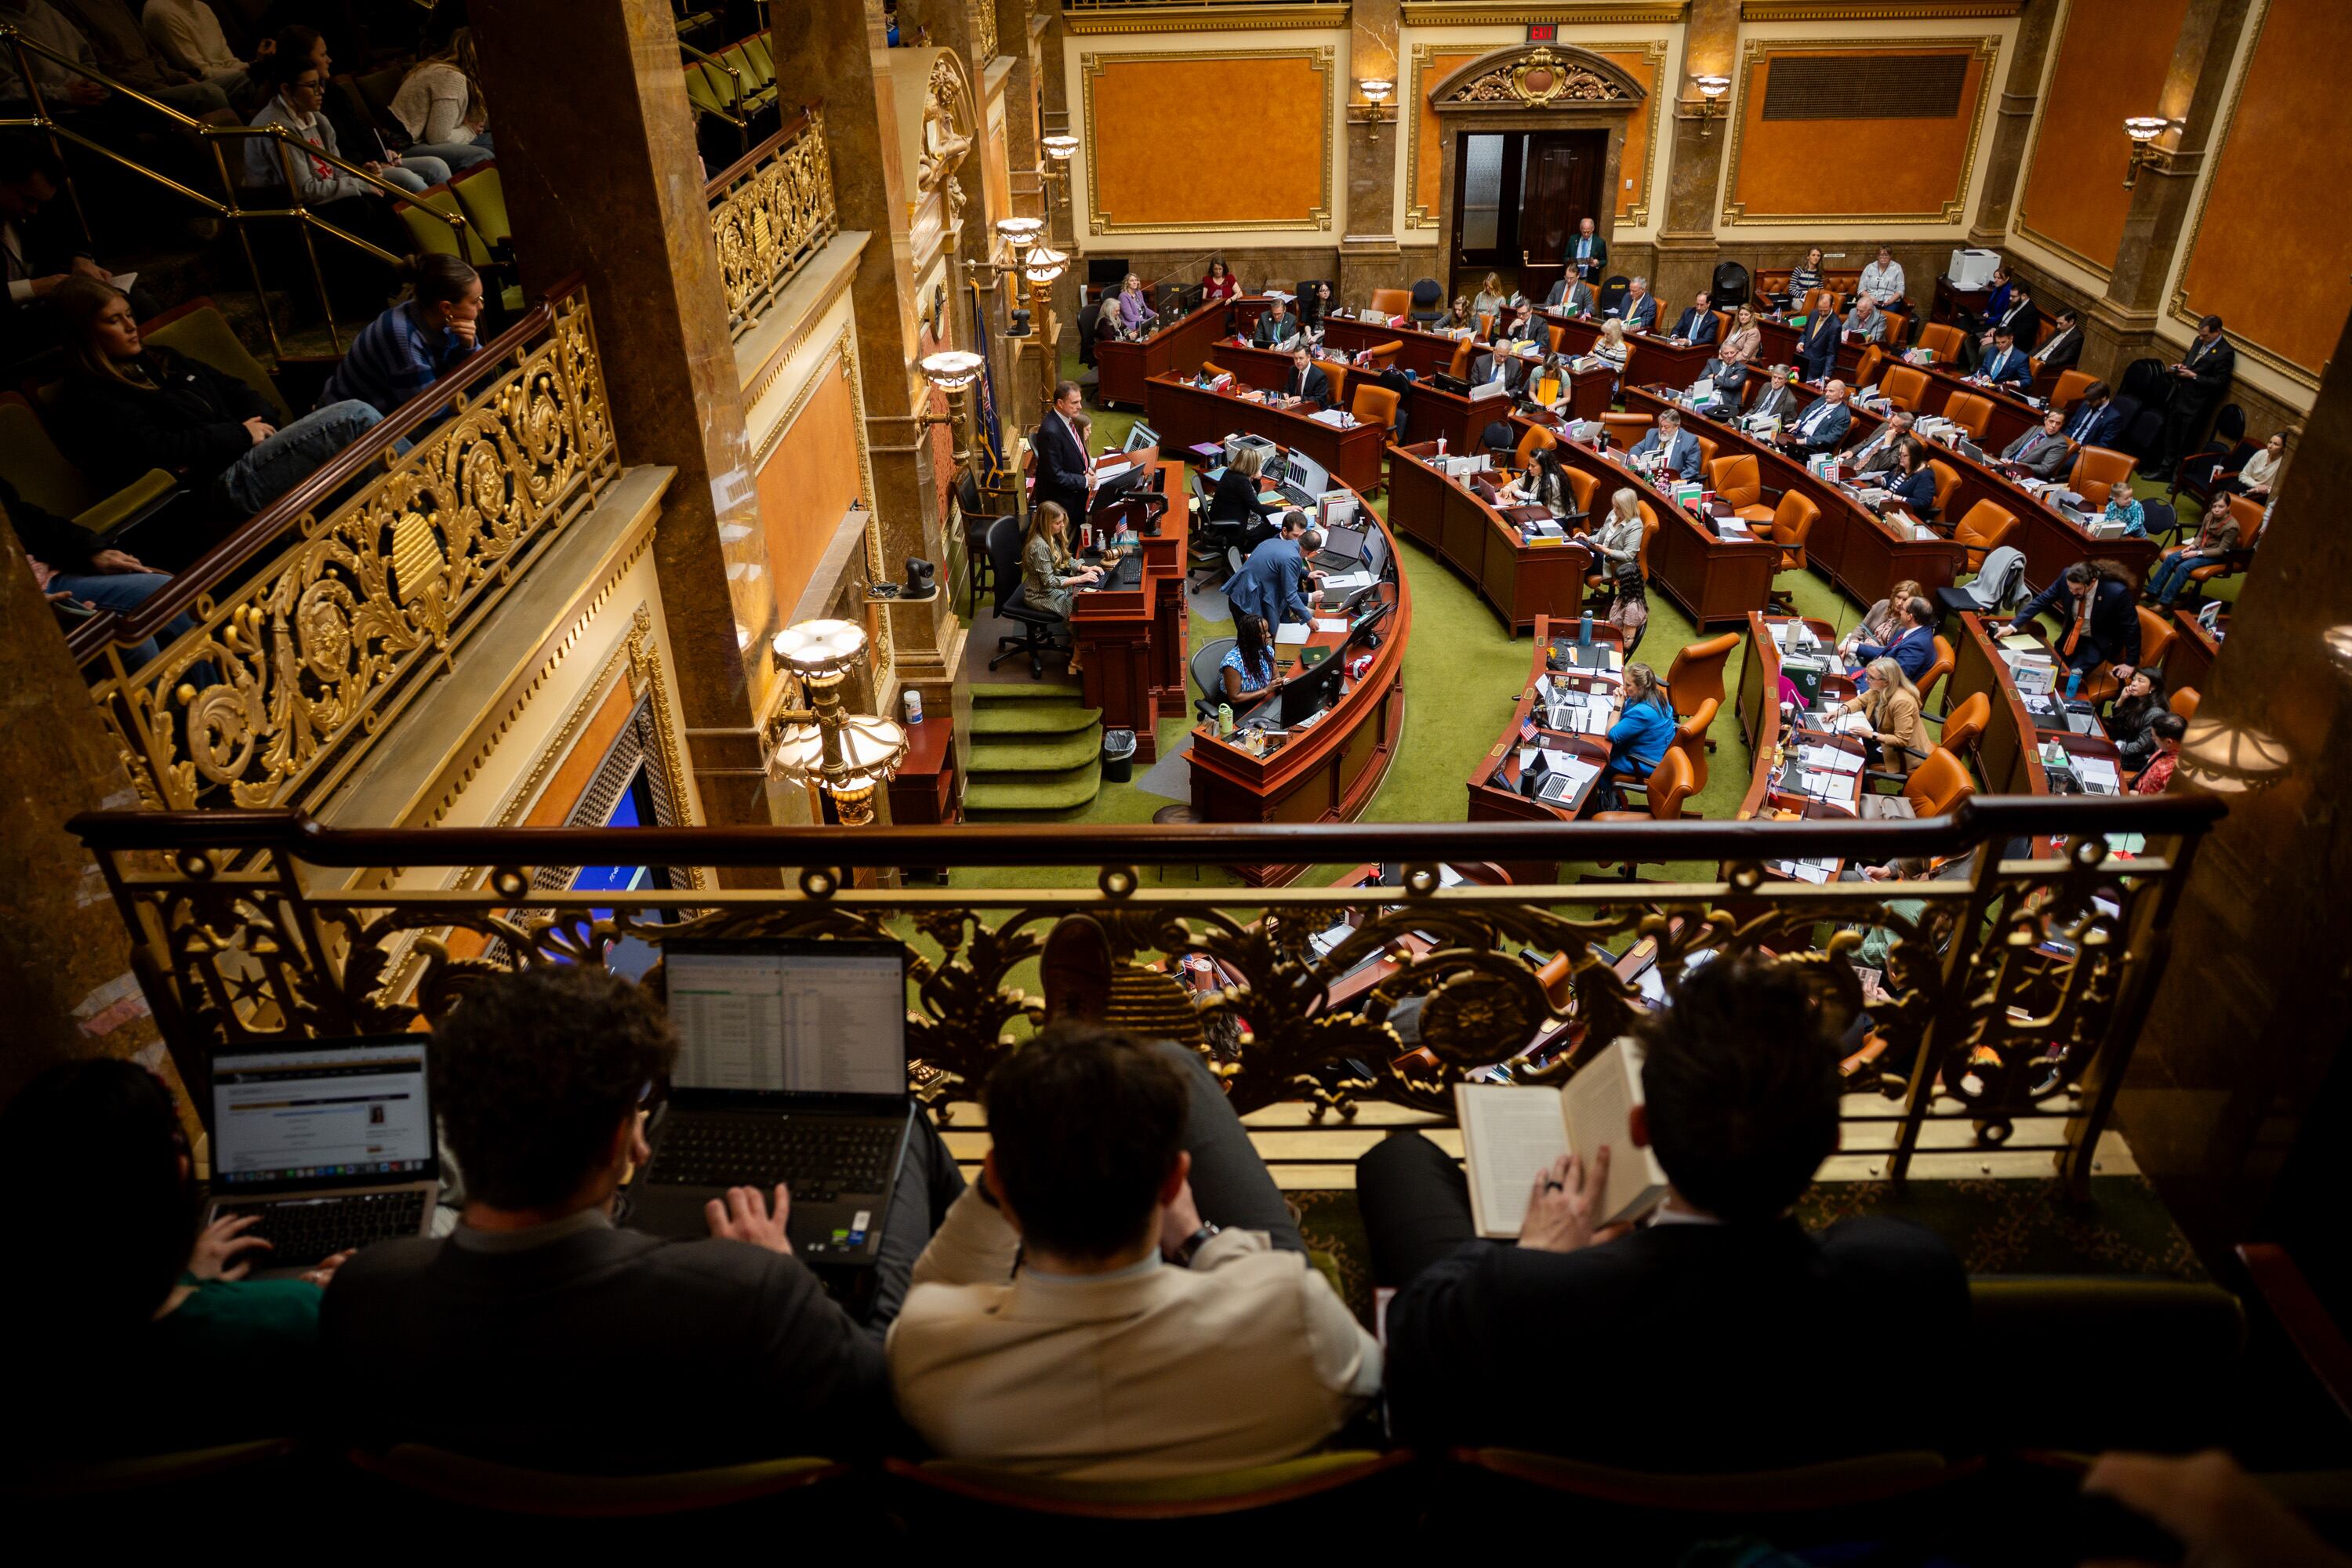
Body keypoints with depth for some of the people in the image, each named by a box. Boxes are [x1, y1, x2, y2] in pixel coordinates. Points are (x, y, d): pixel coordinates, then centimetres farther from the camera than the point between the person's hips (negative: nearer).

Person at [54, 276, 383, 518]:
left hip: (251, 449, 8)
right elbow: (156, 449, -11)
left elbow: (231, 388, 25)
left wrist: (260, 422, 2)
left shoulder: (159, 358, 26)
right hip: (224, 480, -8)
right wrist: (241, 434, -10)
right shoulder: (91, 397, 2)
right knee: (355, 417, -20)